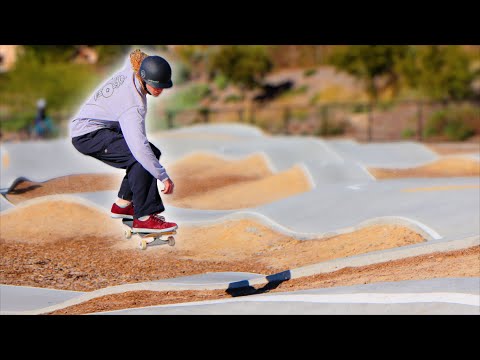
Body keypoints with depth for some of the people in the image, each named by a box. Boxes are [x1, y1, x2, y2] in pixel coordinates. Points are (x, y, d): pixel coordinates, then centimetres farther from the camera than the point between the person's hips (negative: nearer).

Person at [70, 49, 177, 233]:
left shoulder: (132, 71, -6)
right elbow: (138, 146, -38)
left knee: (152, 153, 11)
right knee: (141, 156, -26)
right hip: (88, 135, -10)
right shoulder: (133, 104, -31)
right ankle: (143, 217, -23)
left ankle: (123, 204, 16)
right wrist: (163, 176, -35)